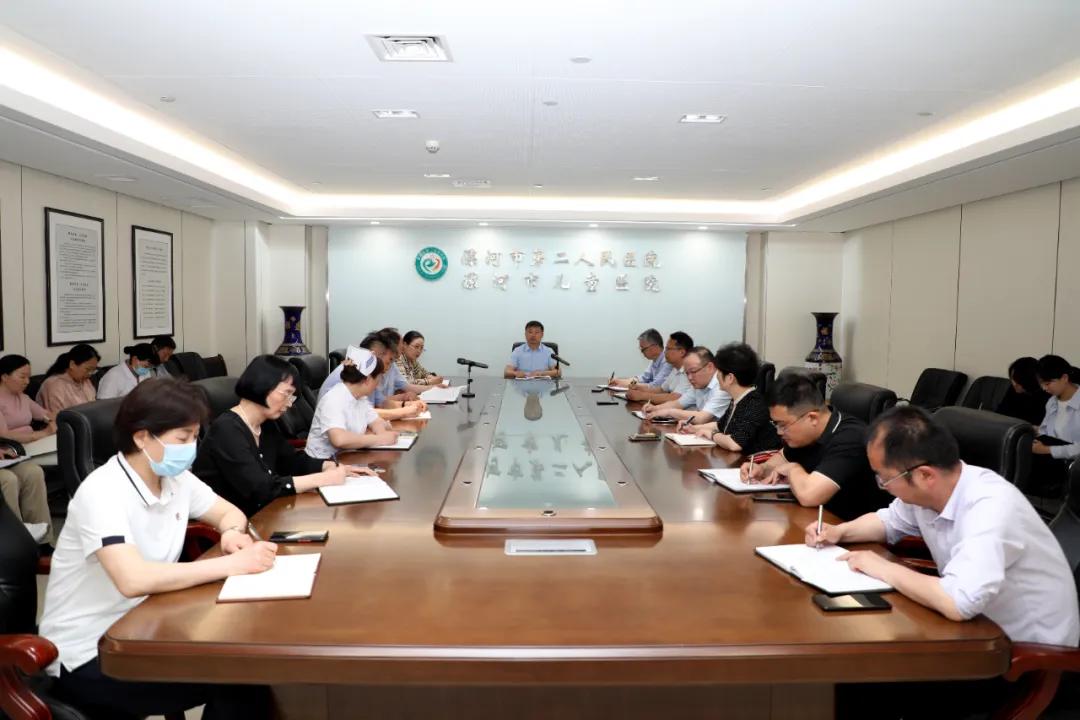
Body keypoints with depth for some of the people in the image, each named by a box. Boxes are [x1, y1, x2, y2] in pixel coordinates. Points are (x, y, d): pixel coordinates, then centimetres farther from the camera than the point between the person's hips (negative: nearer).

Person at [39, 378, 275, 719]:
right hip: (87, 657, -7)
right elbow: (133, 580, -38)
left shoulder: (176, 478, -2)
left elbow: (230, 513, 12)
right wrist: (232, 564, -34)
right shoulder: (102, 492, -25)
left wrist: (232, 534, -12)